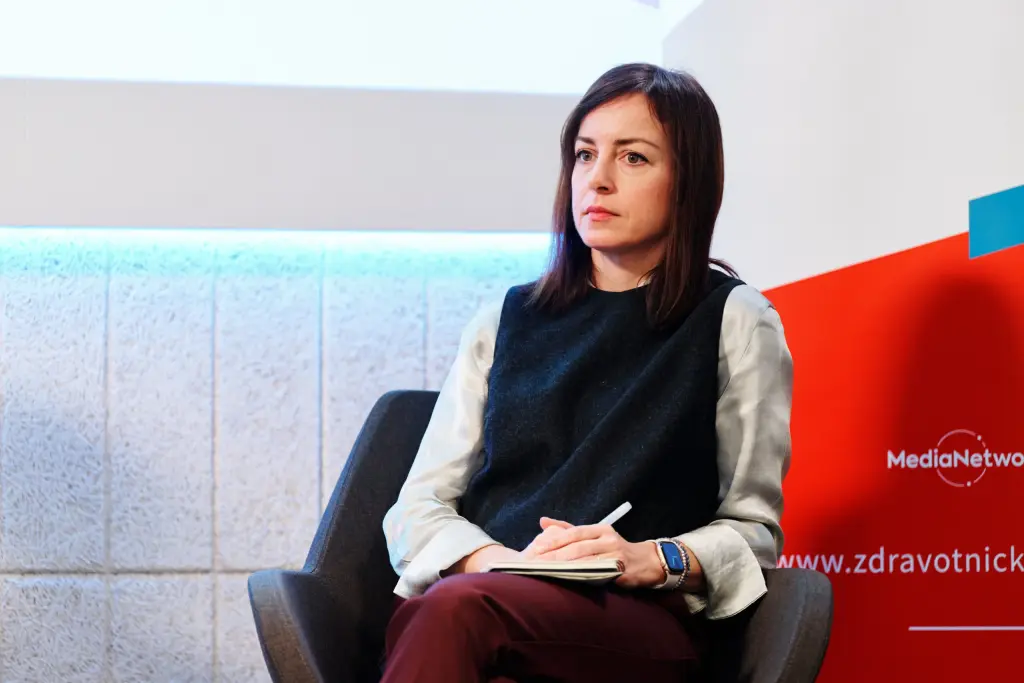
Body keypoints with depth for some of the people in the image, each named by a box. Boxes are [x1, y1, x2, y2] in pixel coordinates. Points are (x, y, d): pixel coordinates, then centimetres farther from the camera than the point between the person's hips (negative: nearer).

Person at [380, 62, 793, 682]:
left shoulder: (736, 323, 12)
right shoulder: (504, 321, 22)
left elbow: (752, 528, 10)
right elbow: (418, 509, 15)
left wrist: (651, 559, -11)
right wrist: (502, 560, -8)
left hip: (642, 621, -2)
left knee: (456, 609, -36)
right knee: (422, 615, -38)